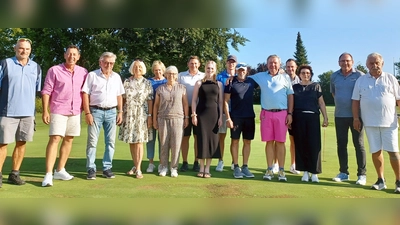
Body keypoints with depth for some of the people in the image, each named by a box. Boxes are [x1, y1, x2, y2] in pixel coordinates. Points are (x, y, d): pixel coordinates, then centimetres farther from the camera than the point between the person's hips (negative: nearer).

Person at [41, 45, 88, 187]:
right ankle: (48, 175, -9)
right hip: (58, 111, -4)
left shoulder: (83, 72, 6)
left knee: (69, 140, 9)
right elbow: (46, 91, -4)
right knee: (54, 139, -10)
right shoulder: (54, 70, -2)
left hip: (76, 112, 4)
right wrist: (45, 111, -10)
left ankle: (60, 170, 21)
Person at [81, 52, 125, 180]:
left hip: (111, 112, 4)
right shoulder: (92, 75, 0)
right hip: (96, 111, -3)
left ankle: (107, 168, 14)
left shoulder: (116, 77, 12)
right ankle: (91, 169, 7)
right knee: (92, 141, -2)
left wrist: (120, 112, 7)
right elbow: (85, 94, -4)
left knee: (110, 142, 5)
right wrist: (87, 113, -10)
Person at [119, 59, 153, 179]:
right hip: (129, 115, 3)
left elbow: (150, 101, 0)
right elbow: (122, 99, 9)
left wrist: (150, 116, -6)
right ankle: (135, 166, 19)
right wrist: (121, 113, 2)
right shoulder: (127, 82, 8)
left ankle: (138, 169, -2)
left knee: (139, 141, -5)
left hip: (141, 115, -2)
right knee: (131, 141, 6)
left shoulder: (147, 83, 3)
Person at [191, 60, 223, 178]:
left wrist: (220, 117, 1)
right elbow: (194, 100, 3)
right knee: (202, 139, -1)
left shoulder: (219, 84, 9)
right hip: (201, 114, -1)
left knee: (212, 140, 1)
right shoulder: (199, 83, 6)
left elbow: (221, 101, 8)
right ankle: (201, 168, 11)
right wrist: (194, 114, -6)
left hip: (214, 114, 1)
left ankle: (207, 169, 11)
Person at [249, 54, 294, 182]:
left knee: (280, 142, 0)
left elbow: (290, 96, 8)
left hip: (282, 113, -1)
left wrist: (290, 113, 1)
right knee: (269, 142, 4)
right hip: (266, 113, 1)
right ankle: (269, 170, 12)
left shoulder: (285, 78, 9)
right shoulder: (260, 76, 12)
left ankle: (281, 170, 7)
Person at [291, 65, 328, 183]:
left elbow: (321, 102, 8)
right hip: (298, 118, 1)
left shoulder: (316, 86, 11)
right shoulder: (295, 87, 12)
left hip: (313, 117, -1)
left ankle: (314, 172, 5)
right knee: (301, 145, 2)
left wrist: (325, 118, 1)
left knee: (314, 145, -3)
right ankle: (305, 172, 11)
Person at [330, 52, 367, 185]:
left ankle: (362, 174, 9)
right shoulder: (334, 76, 8)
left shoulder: (359, 75, -5)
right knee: (341, 144, 8)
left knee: (359, 144, 1)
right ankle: (343, 172, 18)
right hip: (339, 115, 4)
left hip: (356, 115, -4)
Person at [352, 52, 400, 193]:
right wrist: (356, 118, 1)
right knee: (376, 151, 7)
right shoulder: (361, 80, 7)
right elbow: (355, 101, 7)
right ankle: (381, 180, 18)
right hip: (370, 122, 1)